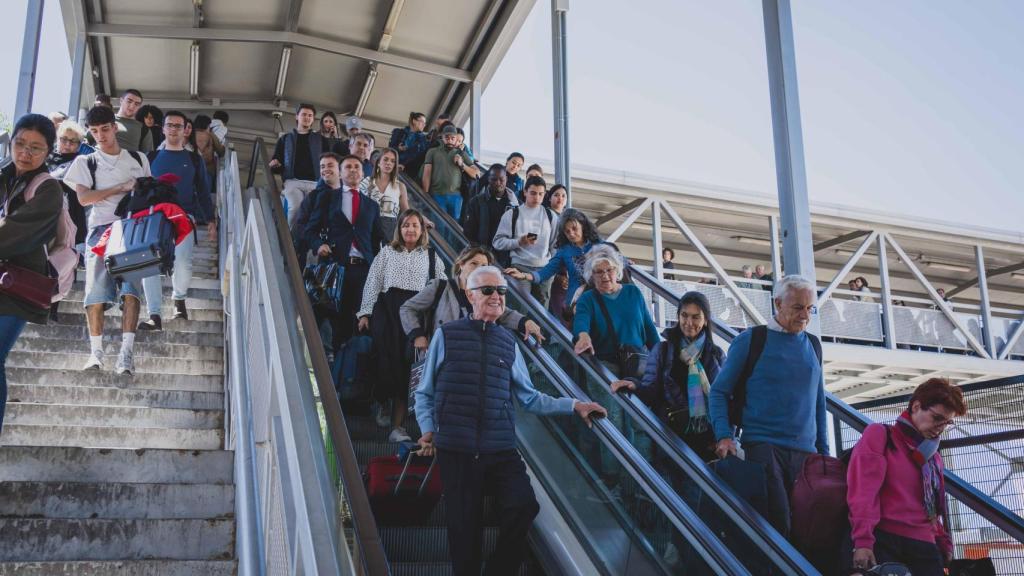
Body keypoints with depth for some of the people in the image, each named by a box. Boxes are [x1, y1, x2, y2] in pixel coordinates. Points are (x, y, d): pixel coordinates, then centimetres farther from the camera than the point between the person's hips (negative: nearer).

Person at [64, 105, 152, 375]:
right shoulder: (86, 162, 14)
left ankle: (127, 352, -20)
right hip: (101, 228, 0)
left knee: (131, 287, -16)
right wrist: (120, 188, -9)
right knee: (96, 289, -11)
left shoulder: (138, 159, 19)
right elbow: (83, 198, 0)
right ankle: (96, 352, -3)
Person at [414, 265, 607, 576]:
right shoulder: (447, 335, 3)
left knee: (524, 506, -15)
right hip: (456, 450, -2)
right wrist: (428, 430, -6)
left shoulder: (508, 342, 13)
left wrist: (574, 405, 6)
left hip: (501, 450, 3)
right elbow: (425, 393, 7)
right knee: (464, 529, 1)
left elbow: (529, 398, 13)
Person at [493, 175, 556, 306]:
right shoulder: (512, 214, 4)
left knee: (542, 307, 1)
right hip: (520, 266, -2)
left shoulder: (550, 216, 12)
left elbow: (555, 245, 14)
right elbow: (498, 242, 0)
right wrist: (519, 242, -14)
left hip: (544, 268, 2)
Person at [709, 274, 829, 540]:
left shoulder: (812, 345, 14)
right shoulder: (750, 341, 0)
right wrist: (724, 436, -12)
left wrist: (823, 449, 15)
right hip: (763, 446, -5)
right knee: (776, 526, -13)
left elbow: (818, 401, 20)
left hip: (806, 452, 5)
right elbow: (719, 391, 1)